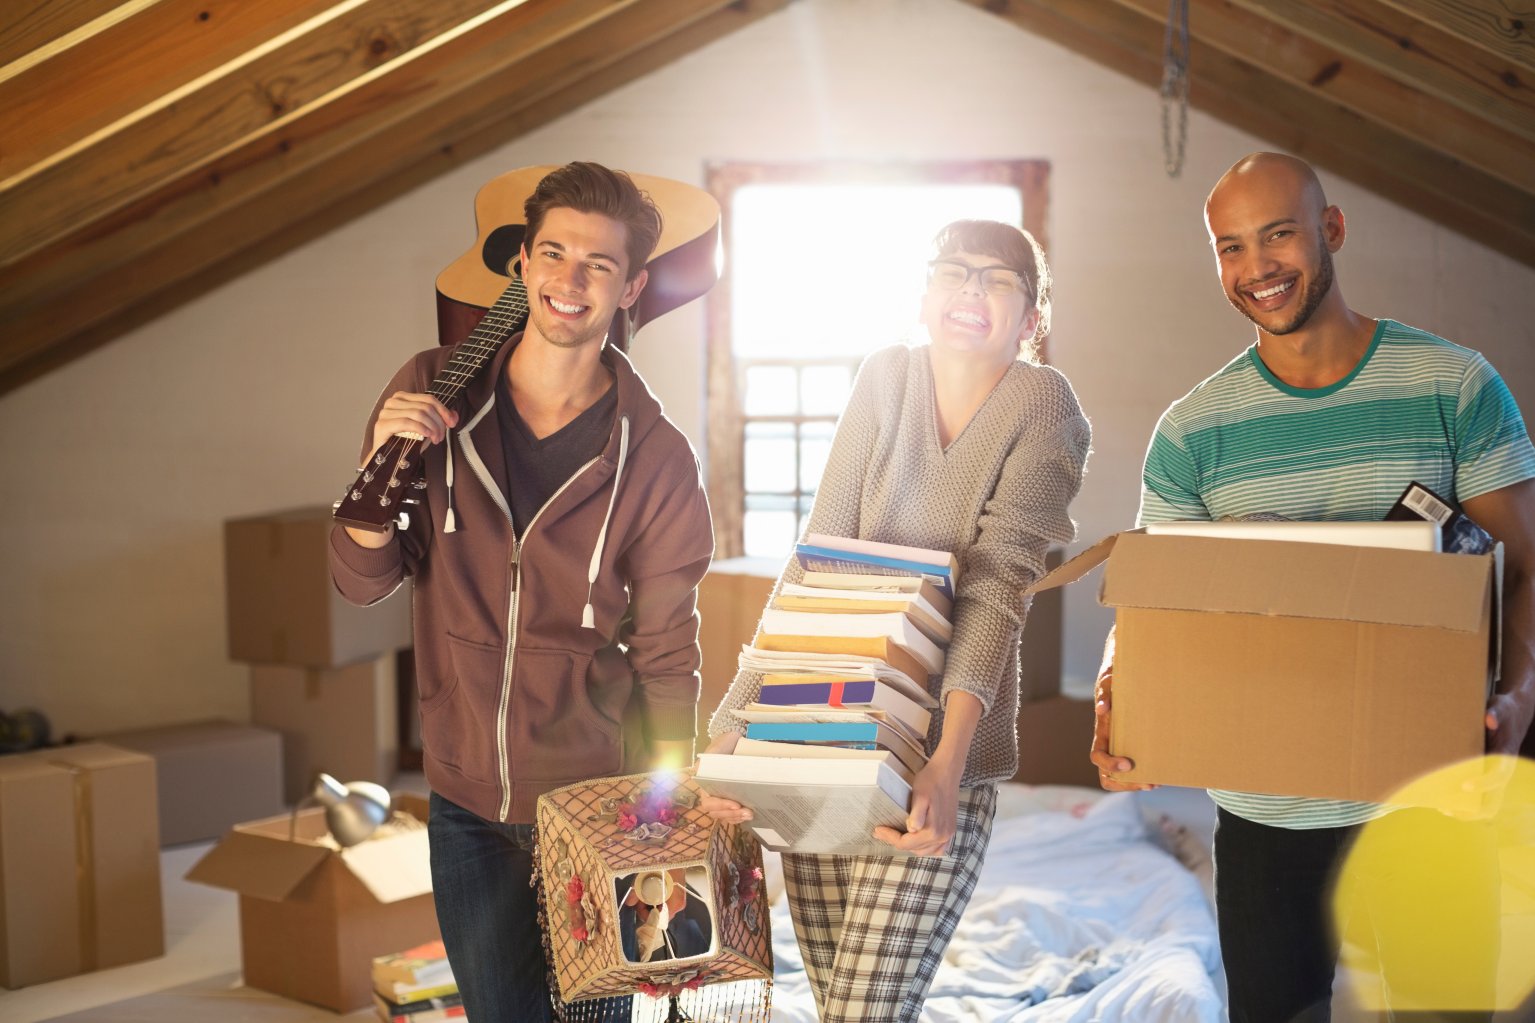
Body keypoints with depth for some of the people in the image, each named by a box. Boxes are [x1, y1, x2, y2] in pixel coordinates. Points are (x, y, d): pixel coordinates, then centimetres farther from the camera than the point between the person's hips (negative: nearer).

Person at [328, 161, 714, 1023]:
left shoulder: (655, 456, -12)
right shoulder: (435, 393, -5)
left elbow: (667, 655, -6)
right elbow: (362, 582, -2)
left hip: (595, 803, -2)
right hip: (466, 802, 2)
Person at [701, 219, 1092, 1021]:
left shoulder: (1044, 409, -7)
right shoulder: (887, 378, 1)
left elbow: (996, 586, -20)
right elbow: (813, 562, -5)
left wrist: (949, 757, -34)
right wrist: (735, 721, -14)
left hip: (938, 752, -3)